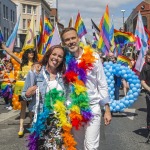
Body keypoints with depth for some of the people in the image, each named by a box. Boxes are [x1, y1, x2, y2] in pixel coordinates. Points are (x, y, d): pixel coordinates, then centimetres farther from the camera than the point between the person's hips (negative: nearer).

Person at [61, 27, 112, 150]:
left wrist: (107, 110, -4)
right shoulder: (64, 60, -3)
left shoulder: (93, 57, -7)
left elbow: (102, 84, -3)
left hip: (93, 107, -2)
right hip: (73, 109, 2)